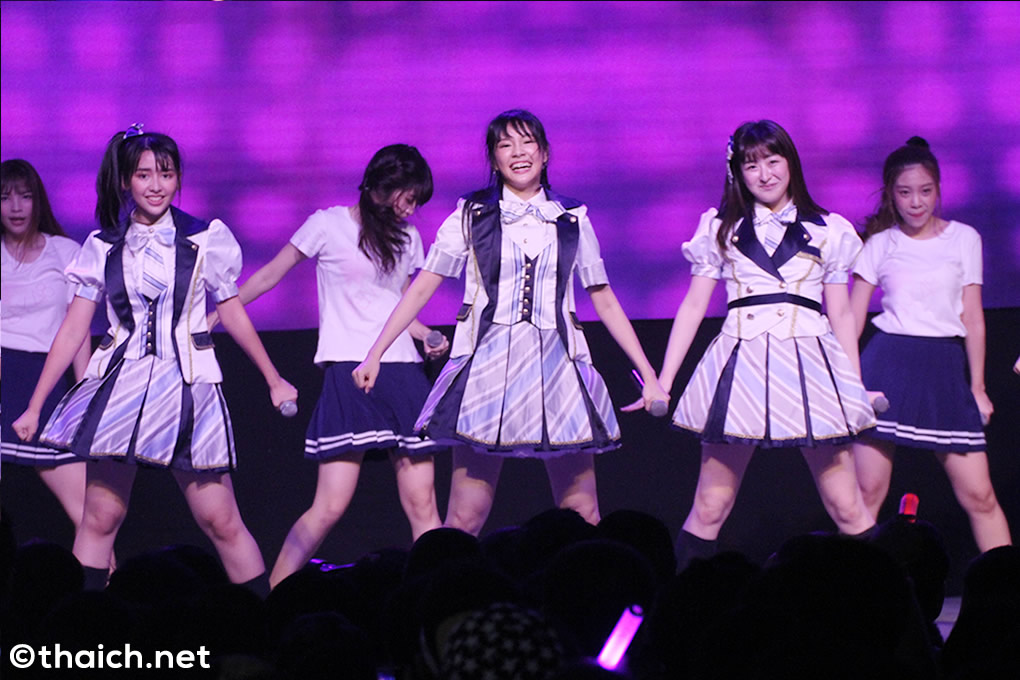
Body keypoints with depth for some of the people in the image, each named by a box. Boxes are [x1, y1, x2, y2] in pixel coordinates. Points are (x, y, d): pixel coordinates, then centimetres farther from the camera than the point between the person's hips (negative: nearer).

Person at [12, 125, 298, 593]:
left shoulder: (205, 240, 3)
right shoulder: (103, 248, 7)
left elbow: (232, 313, 14)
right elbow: (73, 330, 9)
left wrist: (274, 381, 20)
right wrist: (34, 407, 9)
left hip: (187, 388, -2)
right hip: (119, 386, 2)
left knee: (221, 521, -5)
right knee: (99, 517, -1)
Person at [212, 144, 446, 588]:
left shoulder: (407, 238, 16)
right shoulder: (329, 225, 1)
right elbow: (269, 276, 8)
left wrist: (429, 336, 4)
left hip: (402, 373, 5)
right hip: (348, 372, -5)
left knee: (422, 504, -2)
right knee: (330, 506, -12)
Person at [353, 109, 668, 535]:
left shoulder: (572, 221, 11)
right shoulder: (472, 216, 8)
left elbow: (604, 301, 16)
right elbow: (421, 289, 8)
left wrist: (648, 373, 14)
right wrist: (374, 354, 3)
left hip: (556, 368, 2)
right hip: (488, 367, -2)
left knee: (583, 517, -2)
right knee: (464, 519, -7)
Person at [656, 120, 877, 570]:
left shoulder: (828, 231, 12)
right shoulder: (720, 229, 12)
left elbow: (841, 315, 15)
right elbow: (693, 307, 14)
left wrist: (856, 386, 13)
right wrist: (663, 381, 10)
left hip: (809, 362, 0)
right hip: (740, 362, 0)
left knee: (847, 508, -3)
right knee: (710, 508, -2)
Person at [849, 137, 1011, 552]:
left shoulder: (963, 238, 9)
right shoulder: (879, 245, 8)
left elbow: (973, 318, 10)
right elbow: (851, 319, 8)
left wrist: (977, 386, 8)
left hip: (945, 368, 0)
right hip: (887, 364, 0)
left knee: (978, 494, -4)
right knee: (868, 490, -5)